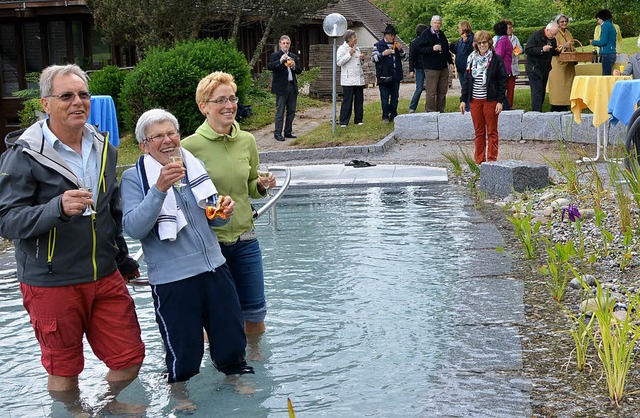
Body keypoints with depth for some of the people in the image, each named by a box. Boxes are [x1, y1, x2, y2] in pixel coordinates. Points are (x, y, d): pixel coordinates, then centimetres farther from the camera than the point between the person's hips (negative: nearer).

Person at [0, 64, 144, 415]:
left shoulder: (102, 146, 7)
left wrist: (123, 259, 24)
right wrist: (59, 208, -33)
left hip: (106, 278, 5)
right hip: (51, 284, -5)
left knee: (130, 358, 10)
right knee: (64, 369, 9)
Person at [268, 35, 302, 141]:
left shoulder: (294, 57, 16)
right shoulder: (275, 56, 1)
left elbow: (299, 71, 13)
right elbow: (269, 66, -15)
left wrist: (294, 66, -8)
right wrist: (280, 61, -25)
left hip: (292, 87, 5)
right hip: (281, 87, -5)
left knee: (291, 111, 9)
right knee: (280, 111, -5)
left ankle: (288, 132, 17)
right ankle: (277, 133, -2)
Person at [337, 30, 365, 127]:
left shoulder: (357, 49, 18)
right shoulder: (342, 48, -4)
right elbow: (339, 62, -14)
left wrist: (362, 59, 5)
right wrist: (349, 54, -16)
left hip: (359, 79, 7)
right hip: (348, 80, -7)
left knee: (359, 100, 8)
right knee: (347, 101, -6)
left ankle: (358, 120, 17)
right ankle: (344, 122, -2)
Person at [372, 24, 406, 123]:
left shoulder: (396, 45, 16)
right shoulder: (378, 45, 1)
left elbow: (403, 57, 19)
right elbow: (373, 58, -4)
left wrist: (400, 50, 0)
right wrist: (383, 54, -16)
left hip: (396, 76, 5)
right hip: (384, 76, -5)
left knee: (395, 97, 9)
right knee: (385, 97, -3)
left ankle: (393, 115, 17)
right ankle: (385, 116, 4)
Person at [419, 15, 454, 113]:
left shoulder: (442, 35, 16)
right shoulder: (426, 34, -3)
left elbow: (446, 50, 23)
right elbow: (421, 49, -10)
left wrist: (450, 62, 15)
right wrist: (432, 48, -24)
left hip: (443, 68, 6)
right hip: (431, 68, -6)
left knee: (442, 91, 7)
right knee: (431, 92, -6)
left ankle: (440, 111, 15)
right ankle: (431, 112, 0)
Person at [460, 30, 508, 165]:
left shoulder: (496, 59, -2)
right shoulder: (472, 59, 10)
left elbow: (503, 81, -3)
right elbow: (467, 80, 14)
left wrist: (500, 101, -10)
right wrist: (463, 99, 7)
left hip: (490, 100, -4)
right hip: (474, 101, 4)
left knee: (492, 132, 2)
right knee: (479, 132, 7)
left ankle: (492, 160, 7)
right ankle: (479, 160, 12)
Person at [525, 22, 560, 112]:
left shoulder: (552, 39, 10)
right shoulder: (535, 36, -12)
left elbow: (553, 53, 21)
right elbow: (527, 50, -18)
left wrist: (557, 50, -3)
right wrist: (542, 49, -25)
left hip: (545, 69, 7)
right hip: (534, 68, -7)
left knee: (542, 91, 8)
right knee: (537, 90, -13)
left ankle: (538, 110, 14)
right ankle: (536, 112, -15)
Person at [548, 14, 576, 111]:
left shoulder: (568, 33, 17)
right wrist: (564, 46, -30)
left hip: (568, 64, 7)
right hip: (558, 63, -7)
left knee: (567, 84, 5)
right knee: (558, 84, -9)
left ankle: (565, 107, 8)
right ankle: (556, 108, -7)